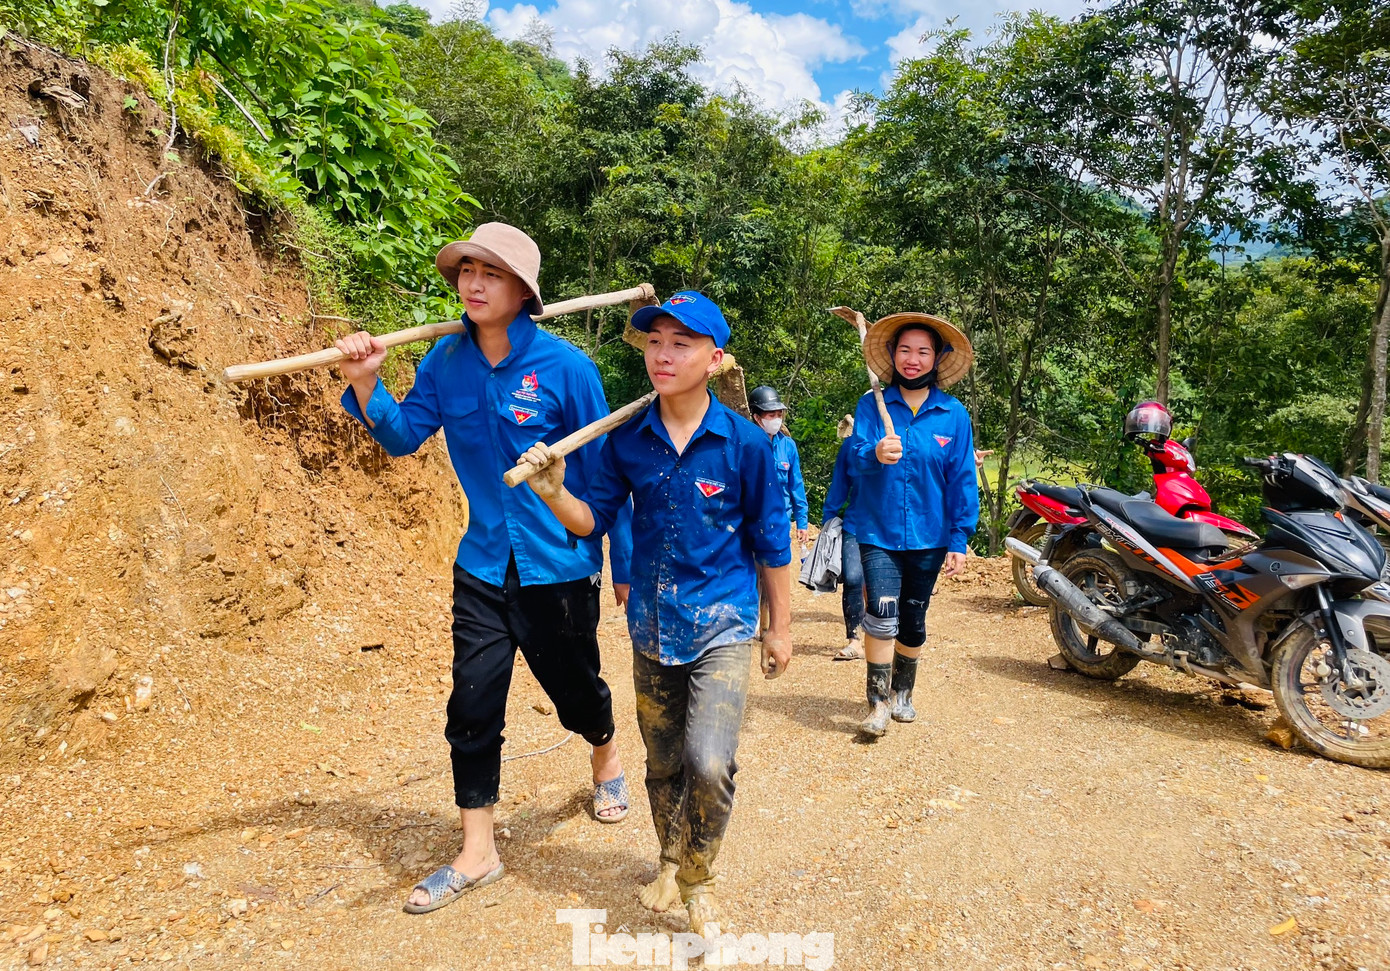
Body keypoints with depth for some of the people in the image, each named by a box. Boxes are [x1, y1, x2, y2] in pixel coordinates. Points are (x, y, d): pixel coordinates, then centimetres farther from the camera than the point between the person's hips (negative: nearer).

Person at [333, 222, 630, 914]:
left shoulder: (564, 366, -14)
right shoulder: (447, 361, -1)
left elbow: (604, 470, -9)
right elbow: (402, 435, 5)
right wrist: (364, 383, -14)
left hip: (559, 564, -3)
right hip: (483, 564, 4)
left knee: (573, 684, 15)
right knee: (472, 705, 4)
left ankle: (606, 756, 50)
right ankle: (476, 853, 21)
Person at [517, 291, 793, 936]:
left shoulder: (745, 443, -11)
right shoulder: (628, 439, -4)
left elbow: (771, 544, -3)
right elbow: (593, 519, 1)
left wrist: (779, 628, 4)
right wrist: (553, 491, -20)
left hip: (722, 625, -3)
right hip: (652, 628, 3)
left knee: (709, 763, -16)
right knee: (663, 763, 17)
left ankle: (698, 877, 14)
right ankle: (670, 861, 44)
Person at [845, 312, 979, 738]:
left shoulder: (954, 414, -1)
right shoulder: (872, 406, -3)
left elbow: (962, 480, 0)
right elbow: (855, 455, -17)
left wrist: (959, 540, -2)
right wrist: (874, 454, -41)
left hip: (929, 537, 2)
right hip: (878, 532, -2)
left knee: (913, 620, 14)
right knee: (882, 612, -15)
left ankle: (903, 693, 36)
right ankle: (877, 703, -1)